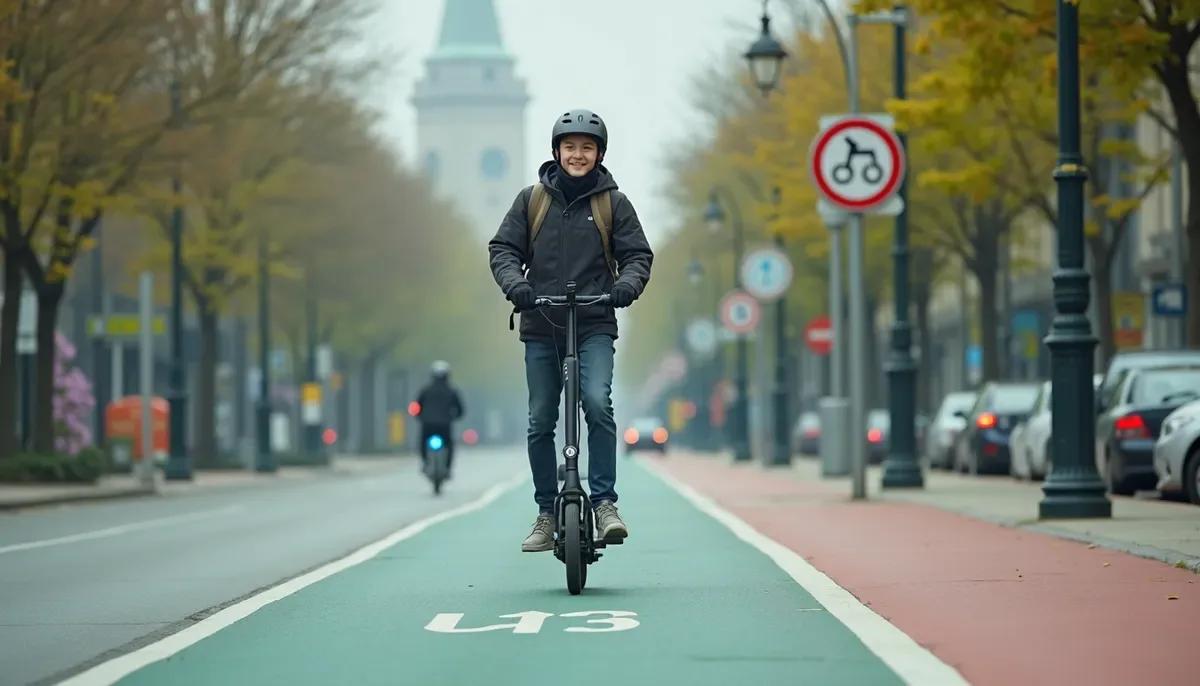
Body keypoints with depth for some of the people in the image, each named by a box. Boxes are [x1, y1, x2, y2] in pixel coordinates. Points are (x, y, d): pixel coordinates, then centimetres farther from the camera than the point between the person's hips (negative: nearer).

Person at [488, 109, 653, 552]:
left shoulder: (613, 203, 6)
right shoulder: (531, 200, 8)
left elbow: (637, 254, 4)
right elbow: (503, 248, 5)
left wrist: (627, 285, -17)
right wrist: (514, 283, -15)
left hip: (594, 324, -2)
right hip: (541, 327, 2)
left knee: (598, 403, -23)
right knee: (540, 423, 4)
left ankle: (605, 503, -17)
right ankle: (547, 515, 13)